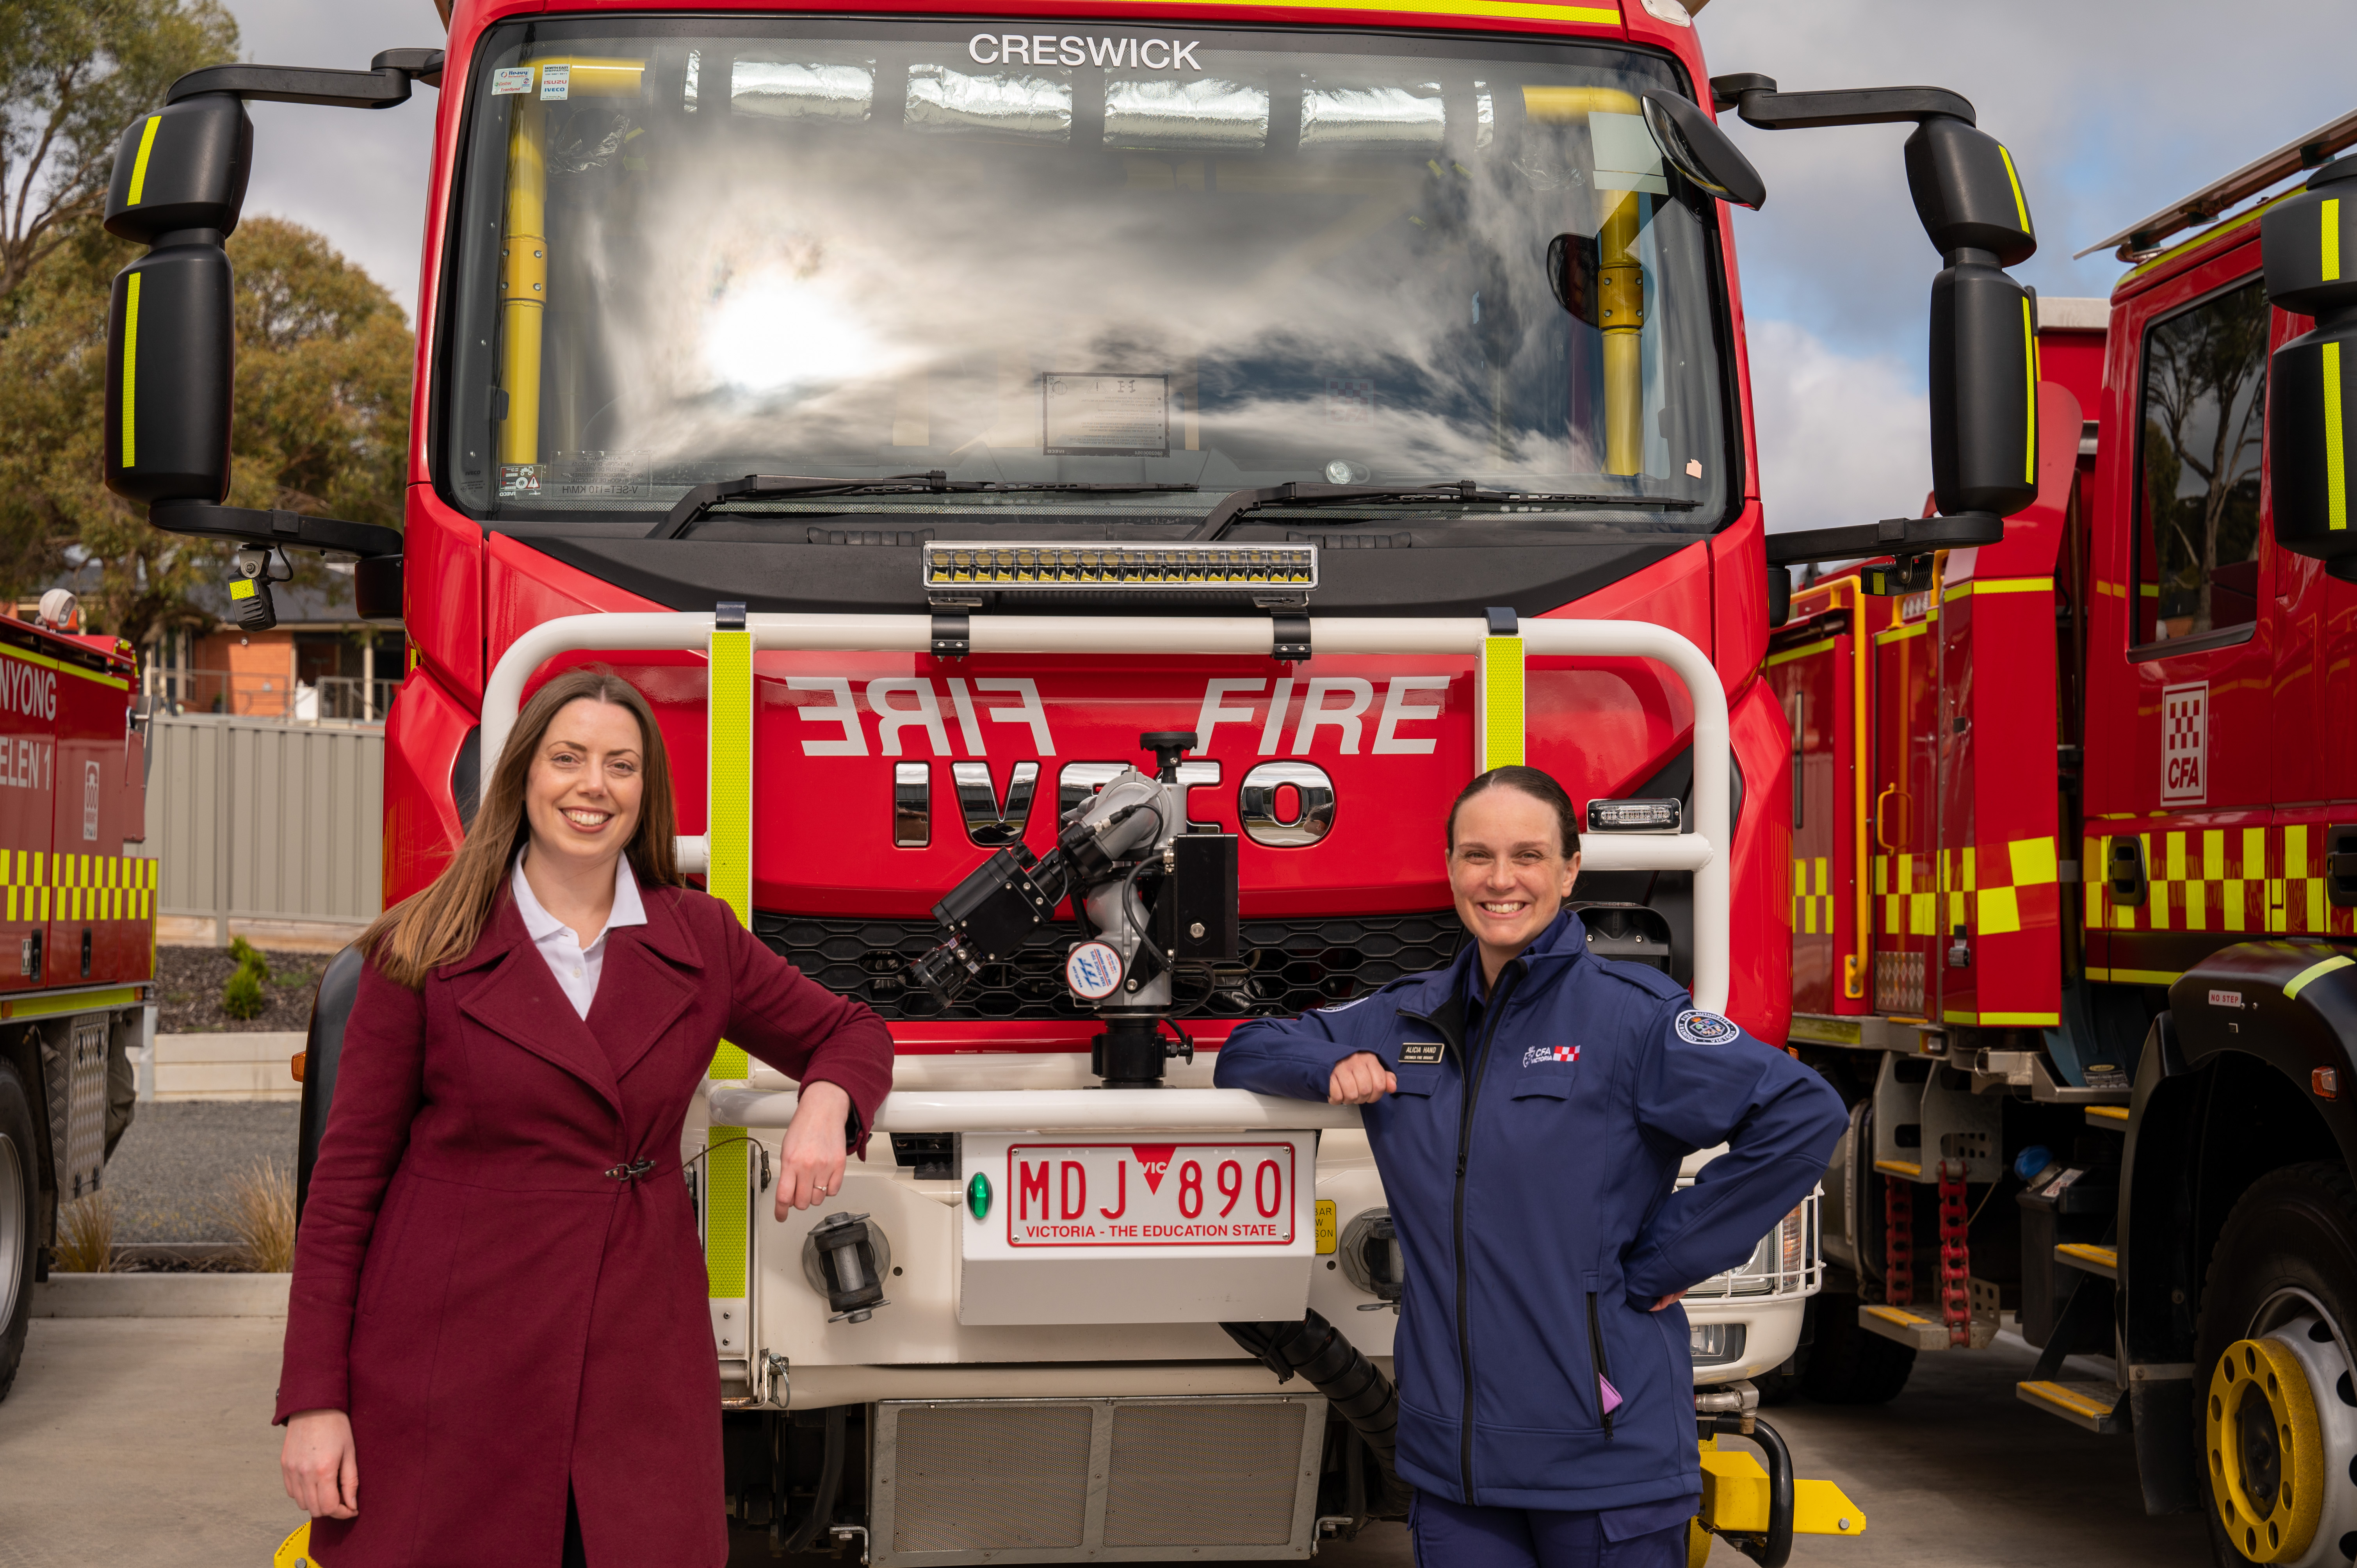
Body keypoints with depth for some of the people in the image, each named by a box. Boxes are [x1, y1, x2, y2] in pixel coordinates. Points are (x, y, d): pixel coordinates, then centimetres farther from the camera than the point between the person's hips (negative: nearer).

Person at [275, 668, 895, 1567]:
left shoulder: (699, 942, 7)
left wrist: (826, 1104, -3)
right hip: (449, 1382, -2)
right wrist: (313, 1399, -5)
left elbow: (851, 1035, 21)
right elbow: (347, 1180, 0)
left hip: (638, 1374, 2)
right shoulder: (427, 952, -1)